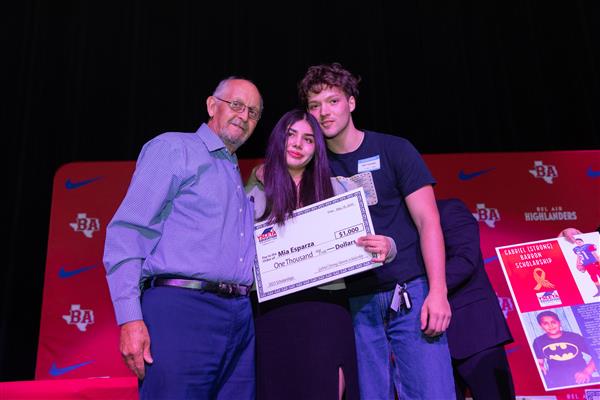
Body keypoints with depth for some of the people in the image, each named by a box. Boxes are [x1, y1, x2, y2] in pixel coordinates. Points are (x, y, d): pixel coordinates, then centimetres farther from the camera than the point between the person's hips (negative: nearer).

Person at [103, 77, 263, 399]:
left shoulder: (240, 180, 24)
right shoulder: (173, 148, 3)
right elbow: (127, 231, -8)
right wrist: (130, 319, -16)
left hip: (241, 318, 7)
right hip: (181, 304, -7)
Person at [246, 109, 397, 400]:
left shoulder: (334, 189, 10)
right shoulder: (256, 192, 9)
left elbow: (362, 241, 7)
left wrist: (385, 247, -13)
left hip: (326, 309, 0)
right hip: (274, 311, 0)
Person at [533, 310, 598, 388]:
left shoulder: (575, 337, 6)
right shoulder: (539, 342, 8)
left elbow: (594, 356, 4)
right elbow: (539, 363, 13)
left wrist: (586, 372, -12)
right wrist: (541, 368, -11)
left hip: (581, 378, 1)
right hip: (557, 382, 0)